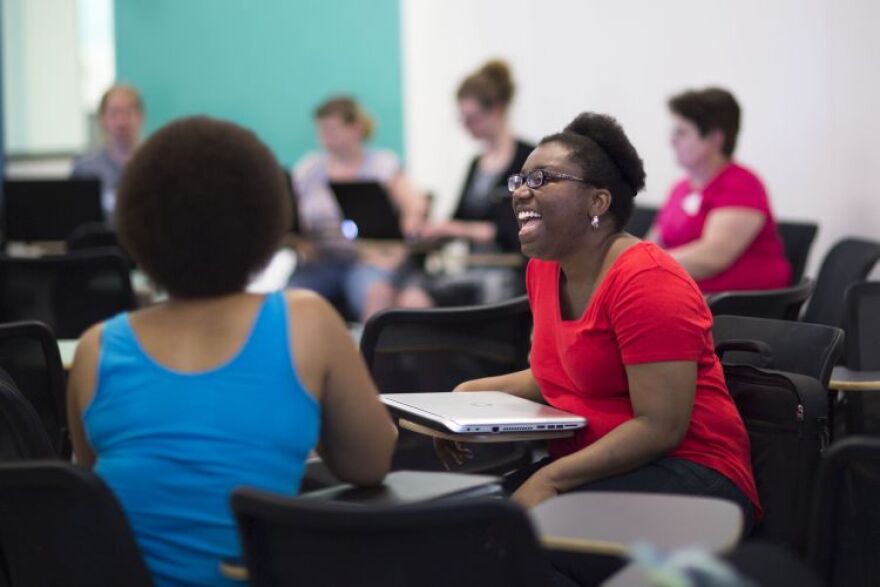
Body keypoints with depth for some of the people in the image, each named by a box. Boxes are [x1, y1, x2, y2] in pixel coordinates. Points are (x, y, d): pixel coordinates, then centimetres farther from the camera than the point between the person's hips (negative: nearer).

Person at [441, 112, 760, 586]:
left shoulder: (646, 280, -16)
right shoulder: (544, 269, 10)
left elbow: (660, 428, -21)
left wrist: (549, 480, -24)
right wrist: (480, 392, 7)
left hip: (688, 475, -8)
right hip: (590, 470, 8)